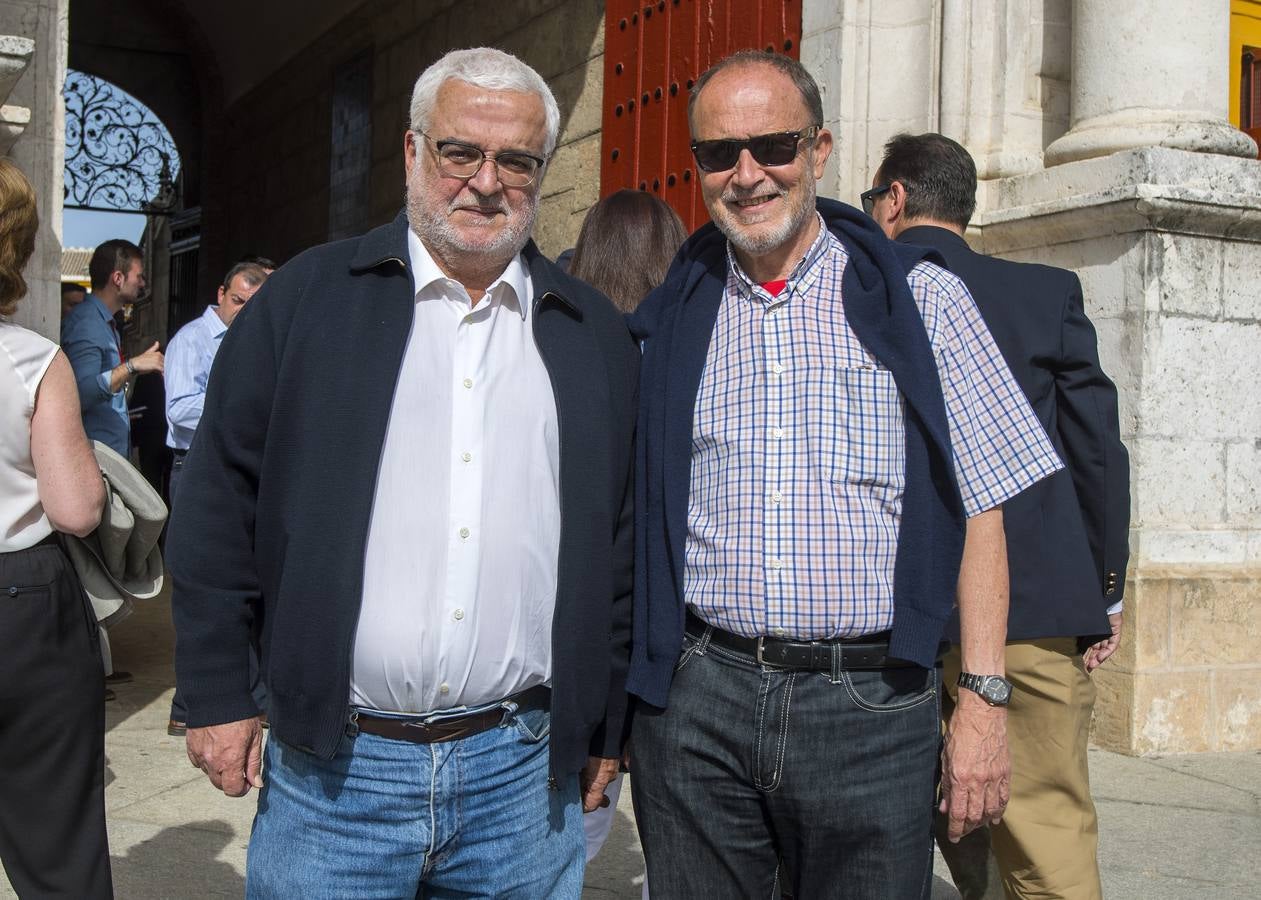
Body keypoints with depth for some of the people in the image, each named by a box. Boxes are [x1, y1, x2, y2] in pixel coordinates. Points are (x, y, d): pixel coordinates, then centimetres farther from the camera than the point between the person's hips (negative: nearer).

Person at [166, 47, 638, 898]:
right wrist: (220, 697, -1)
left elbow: (623, 545, 10)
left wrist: (607, 728, 9)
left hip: (526, 774, 2)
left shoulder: (598, 336, 8)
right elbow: (220, 506, 2)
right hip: (330, 768, -1)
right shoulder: (306, 298, 2)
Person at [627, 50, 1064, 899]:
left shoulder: (919, 298, 2)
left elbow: (978, 508, 1)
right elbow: (635, 514, 12)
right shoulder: (672, 320, 8)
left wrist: (984, 699, -5)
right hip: (695, 701, 2)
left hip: (872, 704, -1)